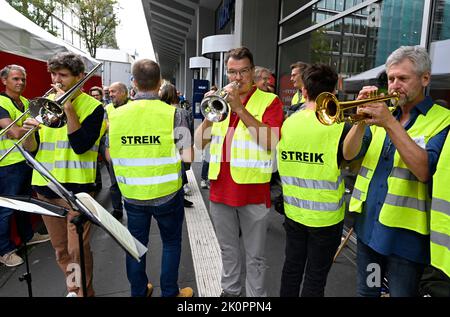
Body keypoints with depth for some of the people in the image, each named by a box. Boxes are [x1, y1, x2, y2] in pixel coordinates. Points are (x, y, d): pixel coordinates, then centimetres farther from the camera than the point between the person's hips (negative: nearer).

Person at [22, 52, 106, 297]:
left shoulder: (92, 106, -5)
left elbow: (80, 146, -18)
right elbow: (31, 148, 6)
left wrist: (68, 109, -19)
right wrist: (28, 132, -15)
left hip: (76, 187, -5)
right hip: (44, 186, 6)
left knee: (77, 249, -2)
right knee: (60, 248, 16)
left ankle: (83, 292, 19)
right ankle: (73, 287, 35)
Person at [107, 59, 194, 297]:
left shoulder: (116, 115, -4)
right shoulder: (173, 114, -14)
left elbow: (110, 155, 5)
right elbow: (188, 157, -14)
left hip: (131, 193, 3)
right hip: (166, 193, -3)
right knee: (171, 243, 17)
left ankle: (138, 291, 36)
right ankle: (169, 293, 29)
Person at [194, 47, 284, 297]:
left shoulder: (269, 101, -3)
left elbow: (271, 142, -19)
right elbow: (199, 143, 4)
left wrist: (239, 108, -22)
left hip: (253, 191, -4)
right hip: (221, 189, 4)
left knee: (255, 256, 10)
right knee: (228, 250, 20)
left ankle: (256, 295, 28)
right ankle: (230, 290, 39)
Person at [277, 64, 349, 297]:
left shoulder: (287, 123, -4)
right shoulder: (338, 126, -16)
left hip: (293, 211, 4)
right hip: (326, 215, -4)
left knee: (292, 267, 20)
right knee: (316, 277, 11)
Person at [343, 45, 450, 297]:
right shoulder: (381, 112, 9)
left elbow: (425, 171, -22)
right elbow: (349, 154, 0)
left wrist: (390, 123, -26)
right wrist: (362, 119, -16)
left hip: (405, 234, -4)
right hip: (368, 225, 5)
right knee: (366, 292, 21)